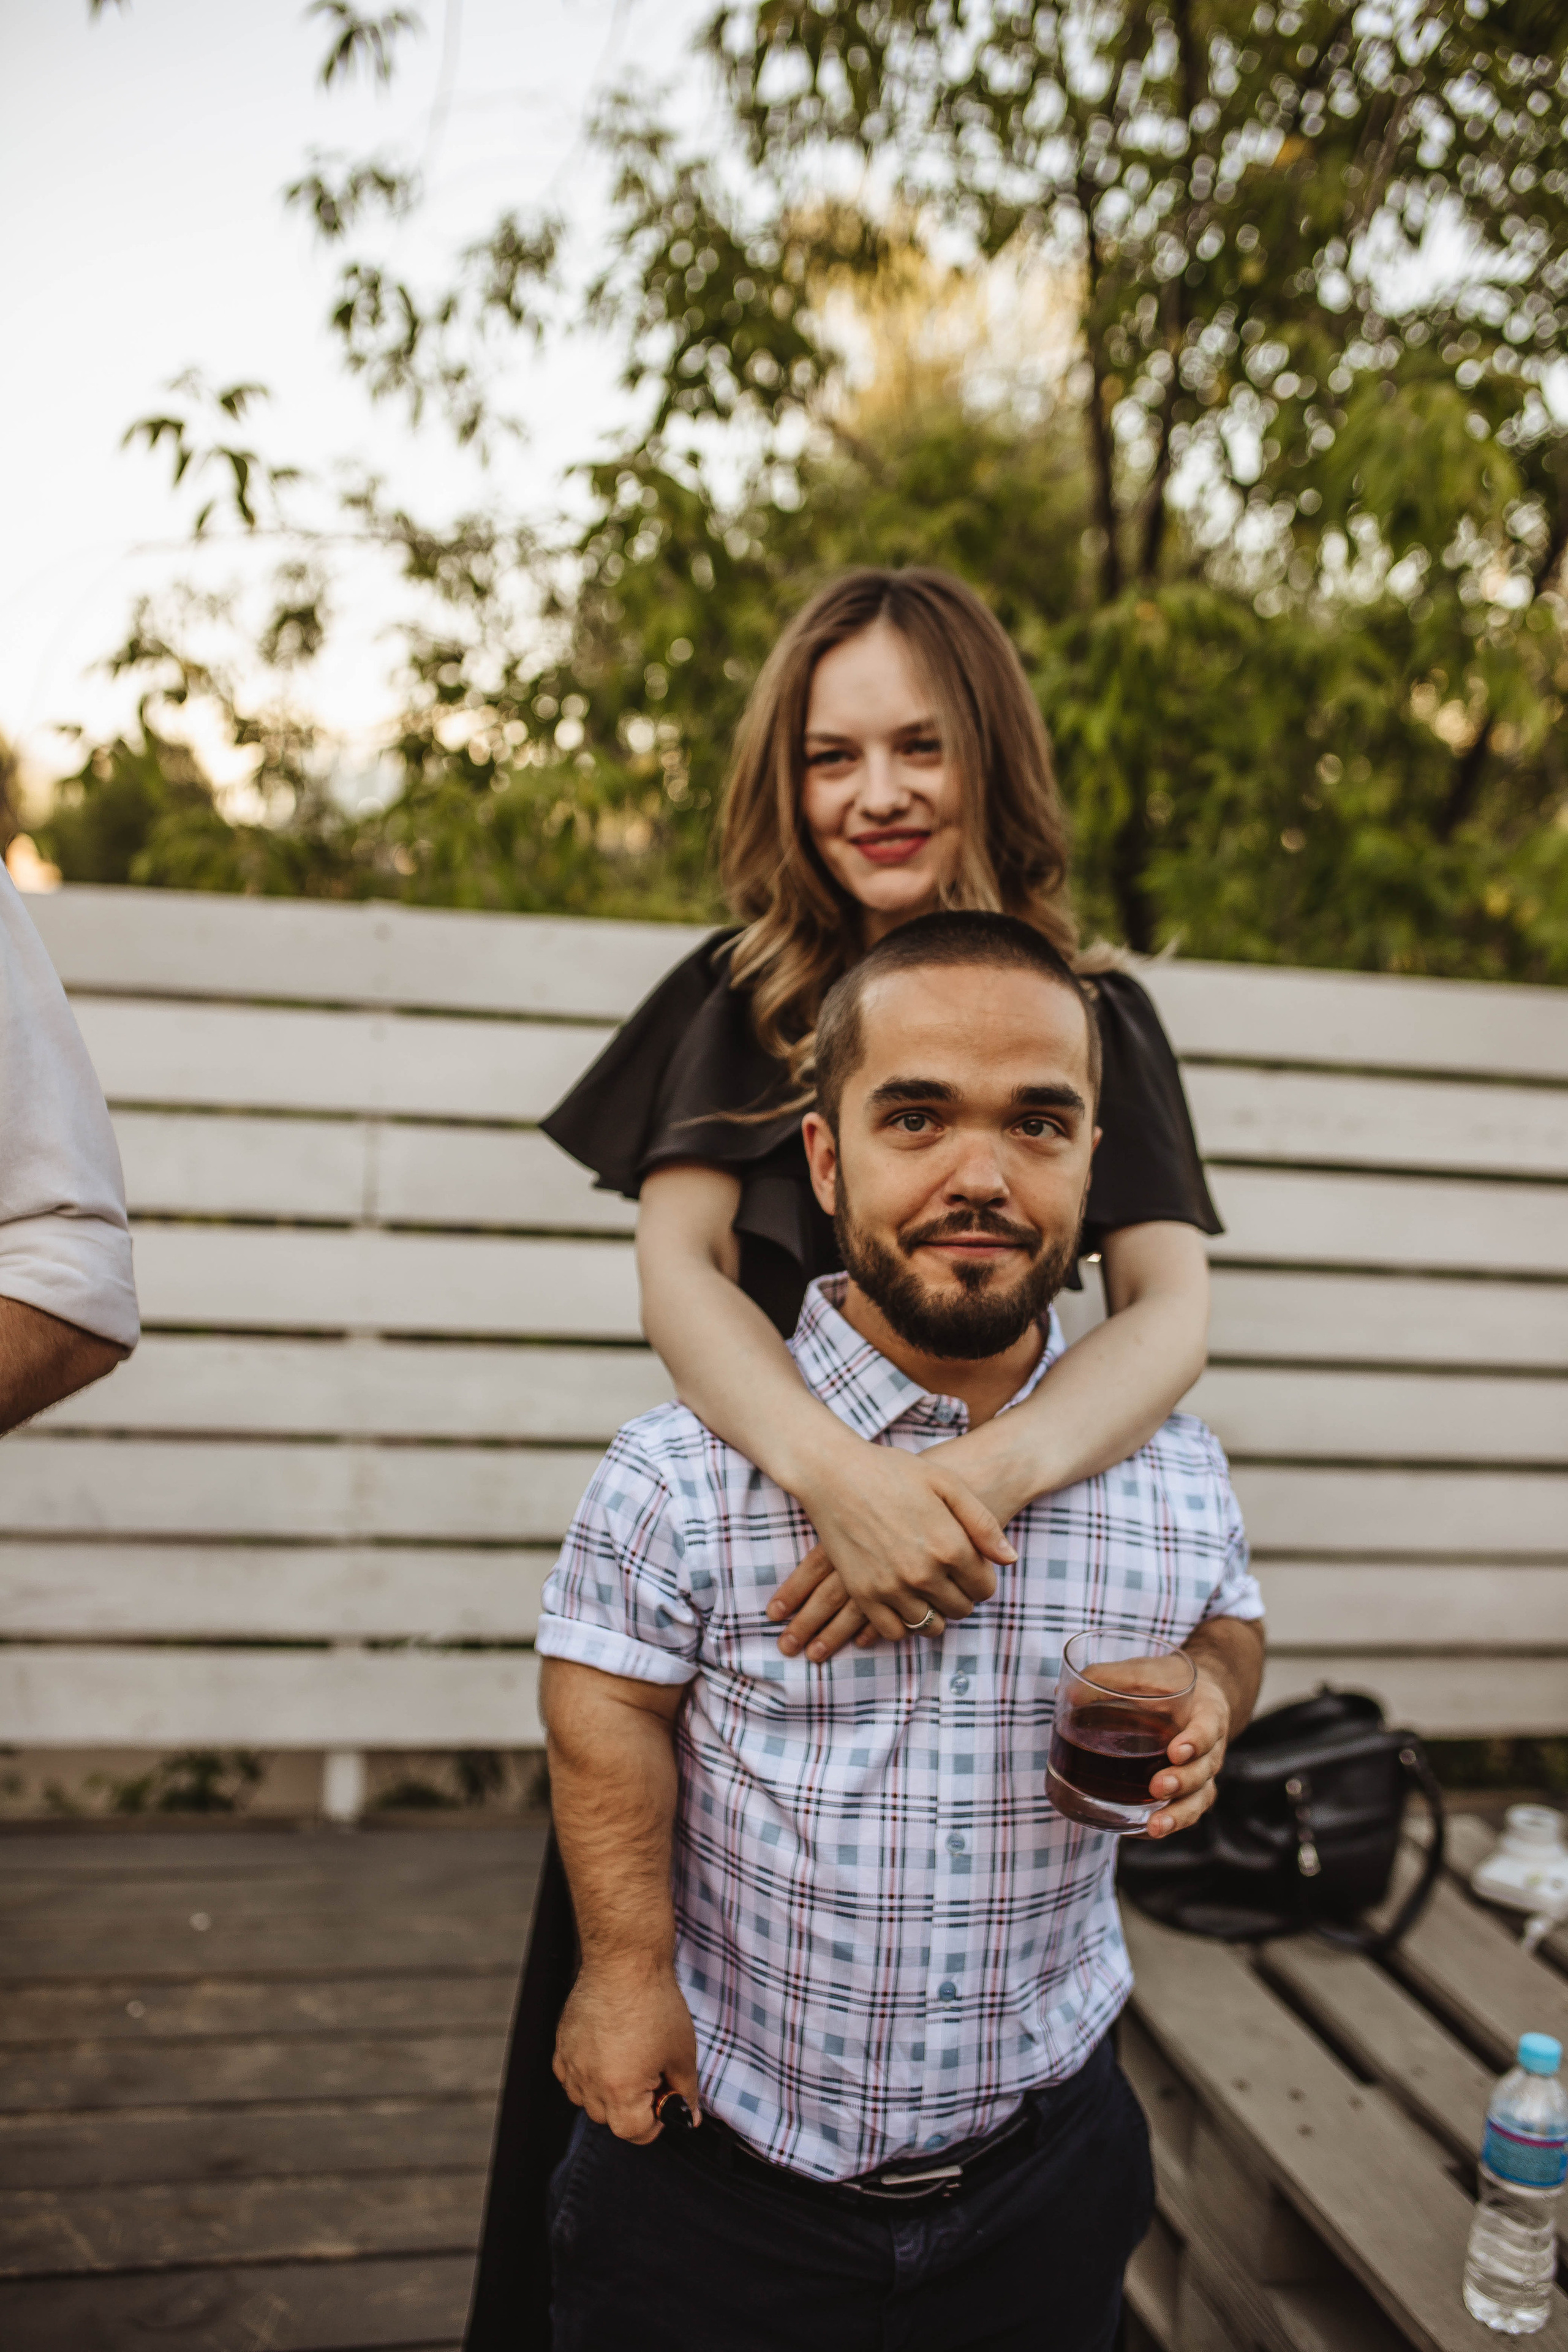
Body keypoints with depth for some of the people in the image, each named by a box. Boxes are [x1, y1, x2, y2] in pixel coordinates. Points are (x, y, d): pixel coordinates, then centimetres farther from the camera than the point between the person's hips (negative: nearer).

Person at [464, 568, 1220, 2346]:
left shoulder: (1095, 1017, -2)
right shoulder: (736, 1001, -1)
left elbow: (1173, 1307, -14)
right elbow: (677, 1266, -13)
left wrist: (988, 1472, -35)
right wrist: (835, 1468, -33)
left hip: (984, 1594, 0)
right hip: (725, 1558, 1)